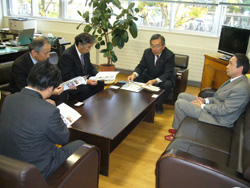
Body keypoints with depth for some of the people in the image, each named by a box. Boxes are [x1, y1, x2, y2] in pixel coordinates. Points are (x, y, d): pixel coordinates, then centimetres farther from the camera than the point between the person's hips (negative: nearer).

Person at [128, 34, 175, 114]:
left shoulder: (169, 55, -20)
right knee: (135, 79, -20)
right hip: (148, 77, 4)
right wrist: (134, 74, -27)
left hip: (163, 79, -3)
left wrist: (154, 81, -46)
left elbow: (167, 74, -26)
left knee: (167, 85, -36)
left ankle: (158, 105, -8)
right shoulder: (147, 52, -5)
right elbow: (141, 66, -3)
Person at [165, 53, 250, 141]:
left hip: (218, 118, -10)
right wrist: (206, 100, 1)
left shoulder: (241, 89, -28)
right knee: (182, 96, 9)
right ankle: (179, 127, 18)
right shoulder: (236, 79, 3)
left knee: (179, 103, -14)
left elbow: (223, 110, -26)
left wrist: (202, 106, -14)